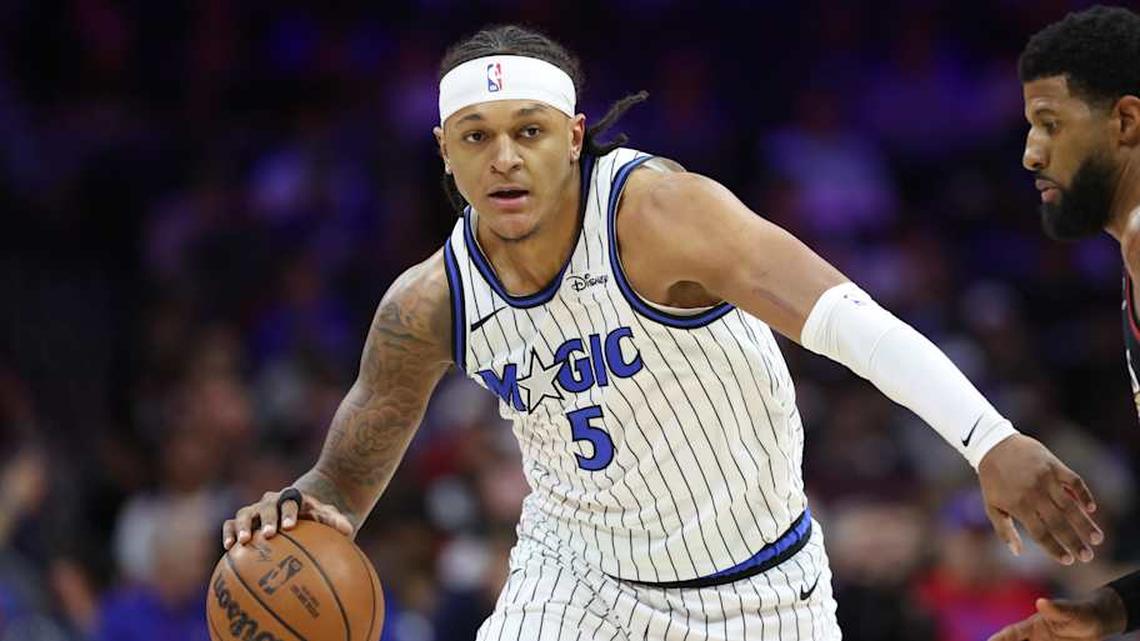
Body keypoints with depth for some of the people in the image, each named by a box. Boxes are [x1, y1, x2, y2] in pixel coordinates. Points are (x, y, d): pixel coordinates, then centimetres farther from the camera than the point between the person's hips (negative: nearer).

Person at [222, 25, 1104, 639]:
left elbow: (841, 317, -39)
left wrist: (991, 441, -51)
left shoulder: (651, 211, -28)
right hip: (579, 569, 3)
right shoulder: (429, 308, -13)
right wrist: (304, 511, -28)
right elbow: (348, 480, -2)